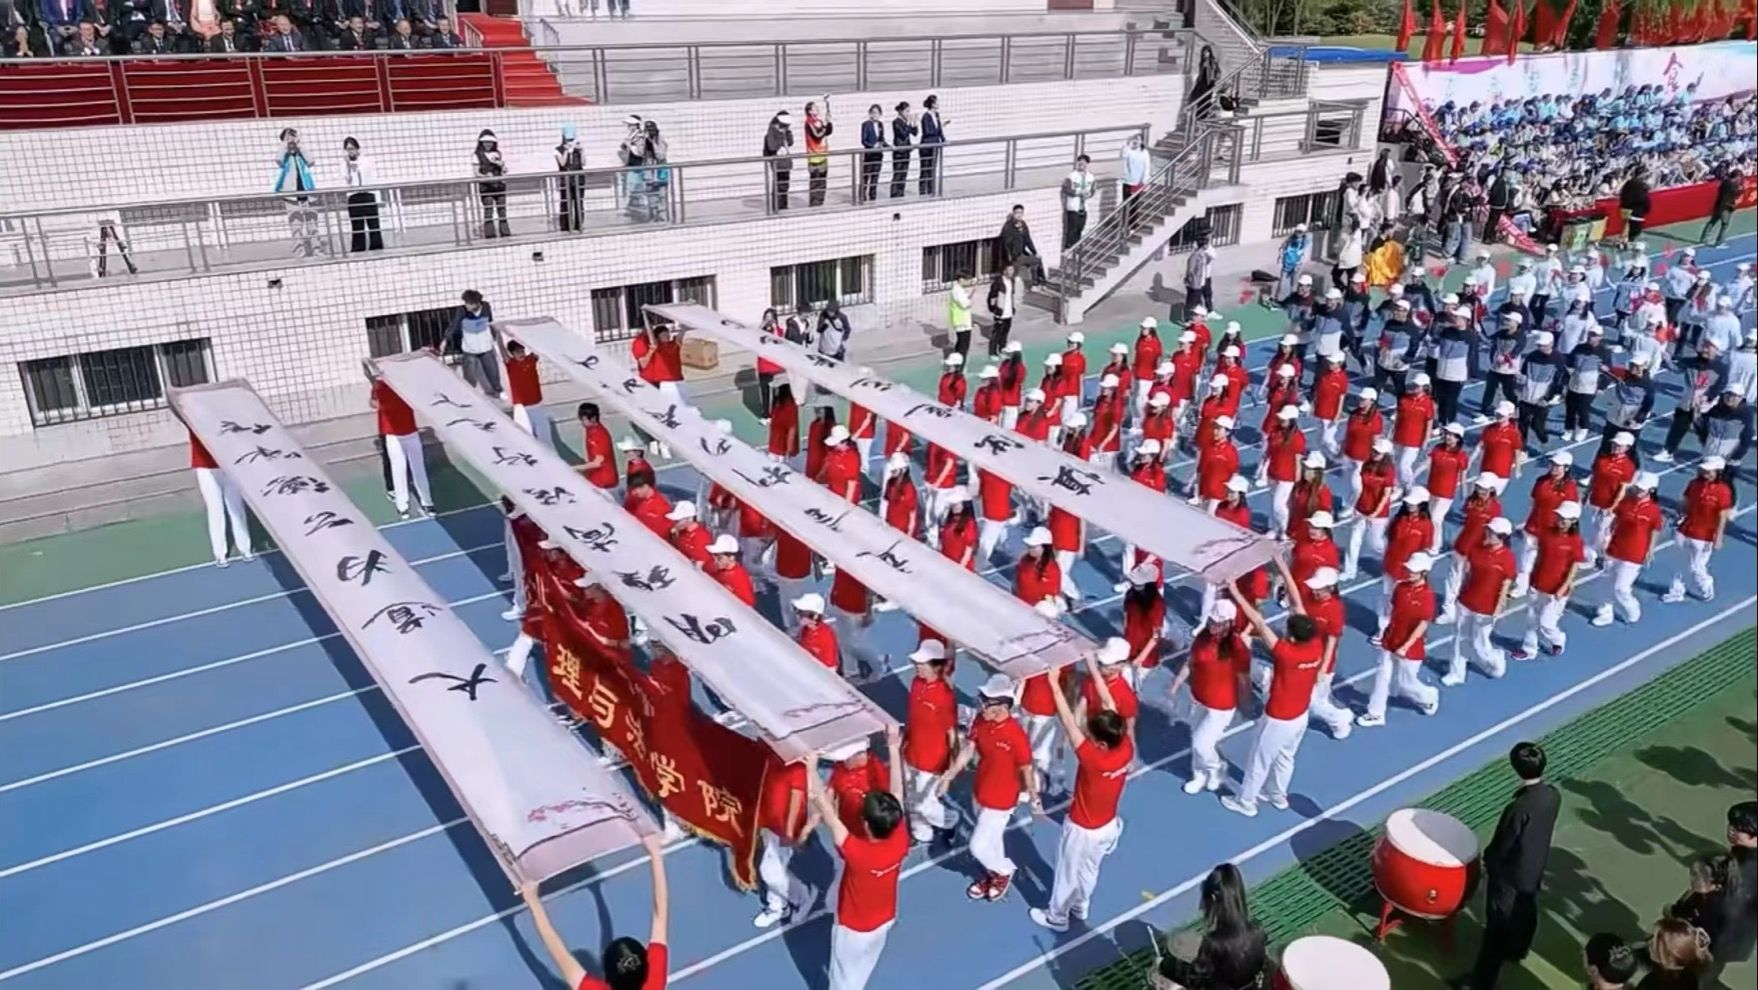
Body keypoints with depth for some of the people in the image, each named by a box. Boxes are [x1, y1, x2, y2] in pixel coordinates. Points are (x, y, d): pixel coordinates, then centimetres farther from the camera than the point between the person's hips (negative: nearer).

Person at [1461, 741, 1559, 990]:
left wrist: (1487, 860, -3)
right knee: (1525, 914, 31)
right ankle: (1516, 951, 57)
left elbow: (1501, 846, -23)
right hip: (1535, 869, 7)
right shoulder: (1553, 795, -15)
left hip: (1509, 875, -7)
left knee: (1497, 926, 6)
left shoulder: (1519, 808, -37)